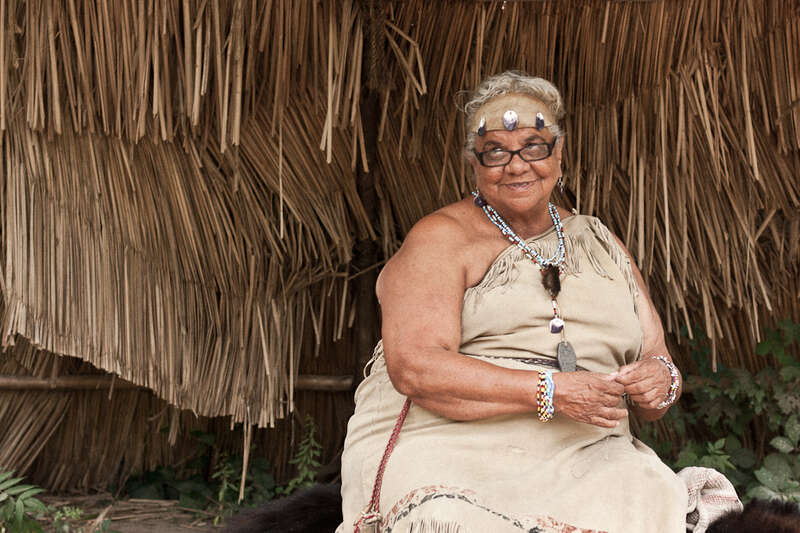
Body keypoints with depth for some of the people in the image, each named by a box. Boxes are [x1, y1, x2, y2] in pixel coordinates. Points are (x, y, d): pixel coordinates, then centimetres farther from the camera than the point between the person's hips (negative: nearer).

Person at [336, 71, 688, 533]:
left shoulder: (600, 245, 20)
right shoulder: (441, 239, 3)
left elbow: (656, 357, 20)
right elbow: (414, 366, -12)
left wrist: (660, 379, -6)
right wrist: (550, 392, -18)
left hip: (585, 456, 4)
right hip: (447, 447, -4)